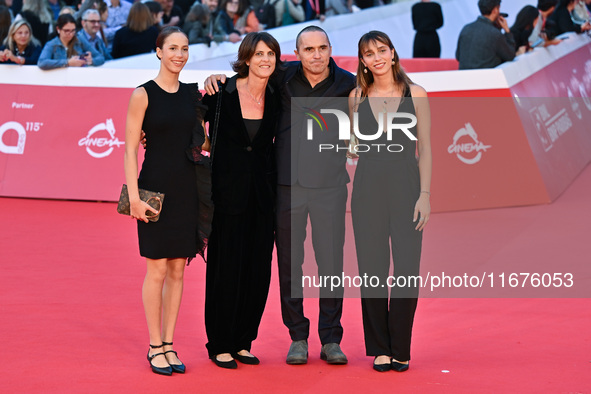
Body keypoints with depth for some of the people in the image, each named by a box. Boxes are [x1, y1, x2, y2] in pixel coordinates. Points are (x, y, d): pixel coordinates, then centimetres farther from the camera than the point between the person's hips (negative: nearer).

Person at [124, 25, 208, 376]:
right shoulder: (144, 95, -5)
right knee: (158, 269, -2)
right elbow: (130, 149, -8)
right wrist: (133, 196, -13)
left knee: (178, 270, 7)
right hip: (155, 187, -5)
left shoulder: (193, 93, 8)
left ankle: (169, 344, 15)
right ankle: (155, 347, 8)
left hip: (188, 189, 5)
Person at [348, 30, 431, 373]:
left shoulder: (416, 96, 3)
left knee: (407, 268, -2)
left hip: (406, 187, -1)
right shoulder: (357, 97, 7)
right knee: (372, 268, 2)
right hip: (368, 187, 1)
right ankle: (379, 348, 12)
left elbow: (424, 149, 1)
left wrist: (425, 194, -5)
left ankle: (400, 350, 9)